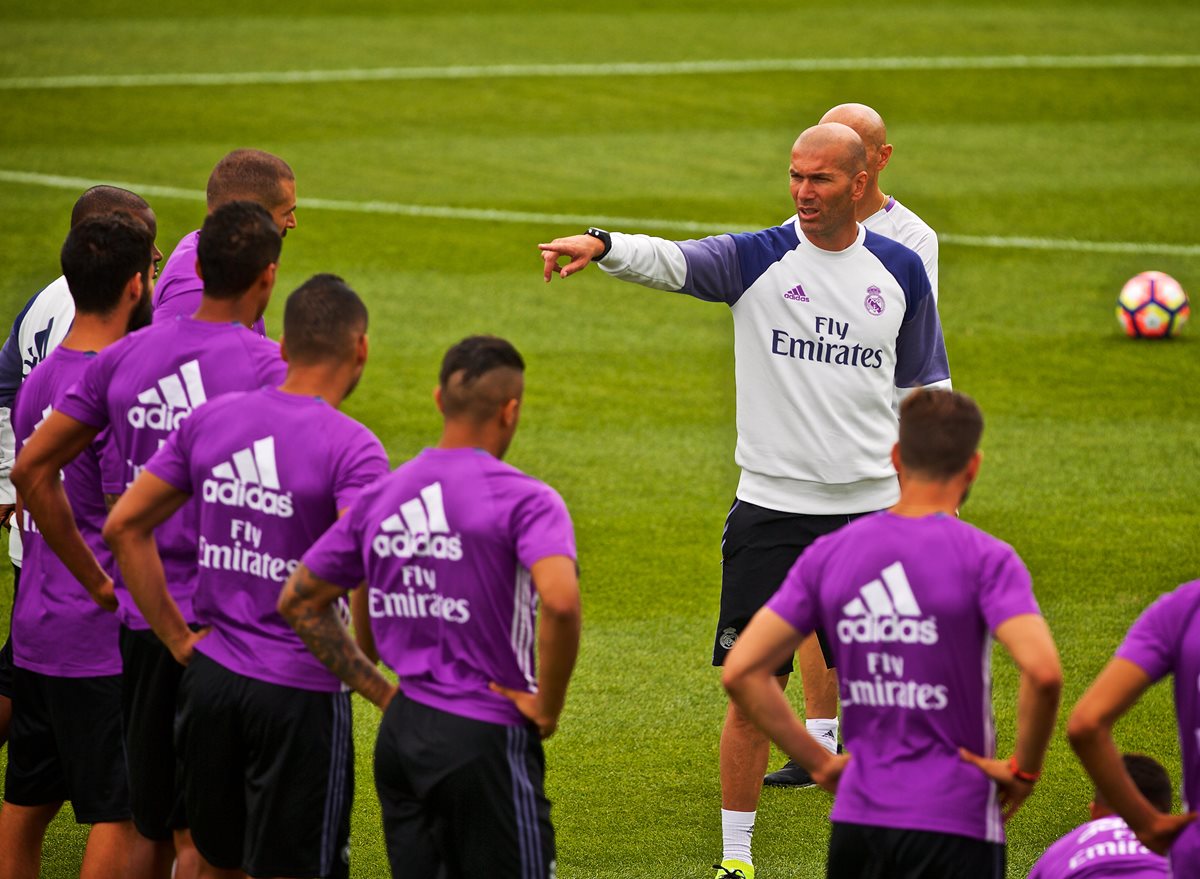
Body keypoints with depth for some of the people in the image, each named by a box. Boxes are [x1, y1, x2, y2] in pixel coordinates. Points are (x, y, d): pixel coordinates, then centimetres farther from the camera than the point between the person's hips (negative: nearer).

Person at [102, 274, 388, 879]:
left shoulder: (210, 420, 3)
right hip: (299, 692, -5)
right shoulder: (351, 448, -14)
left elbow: (124, 527, 5)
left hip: (210, 675, 5)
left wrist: (175, 636, 7)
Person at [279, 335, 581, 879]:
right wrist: (547, 707, -14)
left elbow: (299, 601, 16)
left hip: (401, 733, 6)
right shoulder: (526, 501, -12)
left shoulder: (380, 498, 8)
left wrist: (381, 692, 14)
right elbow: (560, 602, -29)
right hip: (487, 741, -6)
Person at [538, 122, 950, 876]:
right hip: (771, 507, -1)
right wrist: (603, 245, -42)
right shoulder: (756, 260, -2)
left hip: (873, 509, 2)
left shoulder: (901, 271, 5)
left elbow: (926, 387, 15)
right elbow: (669, 261, -21)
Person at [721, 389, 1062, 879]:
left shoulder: (829, 555, 5)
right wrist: (1024, 769, -8)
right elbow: (1042, 672, -24)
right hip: (954, 828, -4)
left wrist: (819, 762, 7)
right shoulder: (984, 558, -8)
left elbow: (741, 671, 2)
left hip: (857, 820, 4)